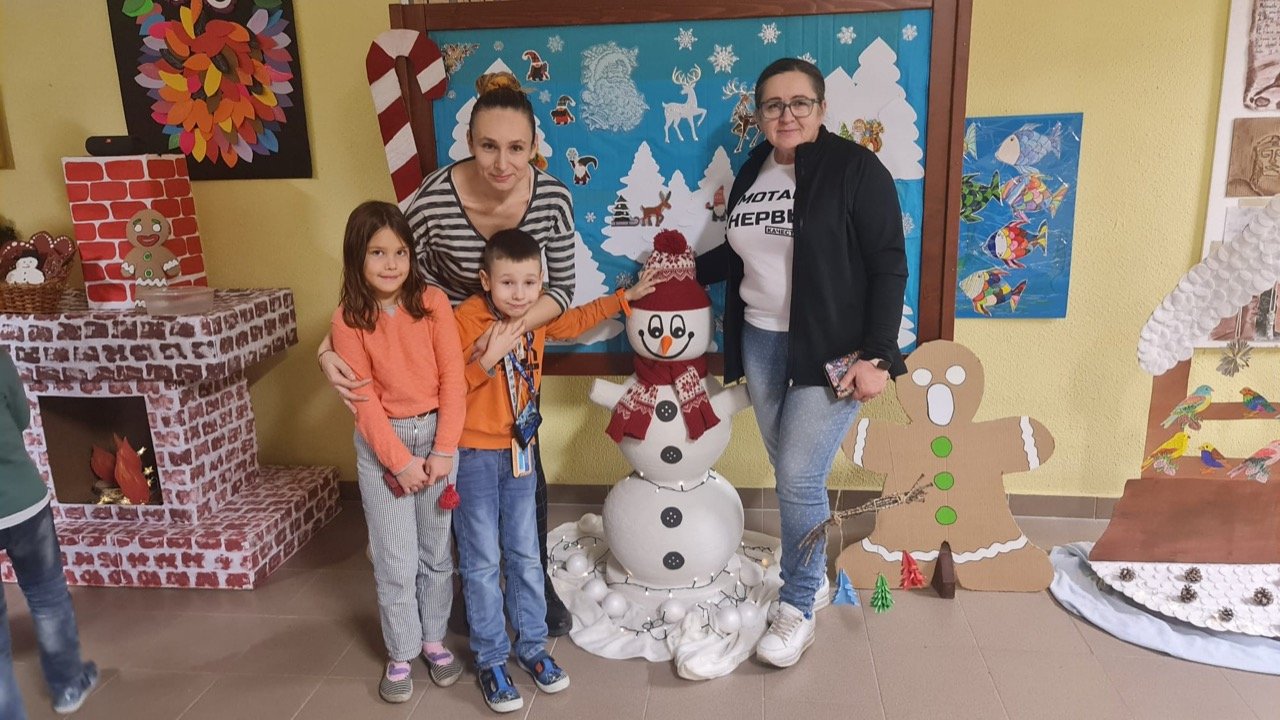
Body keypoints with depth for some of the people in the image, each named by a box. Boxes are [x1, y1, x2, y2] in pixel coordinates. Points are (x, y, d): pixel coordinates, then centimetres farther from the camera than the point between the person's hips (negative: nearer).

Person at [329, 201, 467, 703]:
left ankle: (434, 639, 32)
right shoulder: (348, 319, -7)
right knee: (395, 560, 6)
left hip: (436, 434, 1)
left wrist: (443, 450, -10)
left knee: (437, 550, 13)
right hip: (381, 444, -1)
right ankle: (401, 653, 25)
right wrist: (400, 459, -12)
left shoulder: (432, 301, -6)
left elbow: (452, 378, -7)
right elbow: (364, 399, -8)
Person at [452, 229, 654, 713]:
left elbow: (576, 320, 22)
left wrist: (624, 297, 24)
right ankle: (491, 660, 18)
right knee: (483, 561, 3)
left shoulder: (539, 317, 1)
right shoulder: (466, 320, -17)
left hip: (519, 450, 6)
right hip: (474, 454, -5)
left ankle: (532, 646, 29)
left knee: (525, 555, 14)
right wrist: (488, 358, -31)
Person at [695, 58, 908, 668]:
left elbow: (888, 267, -12)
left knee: (799, 477, -6)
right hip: (761, 341, 6)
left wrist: (876, 355, -16)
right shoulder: (751, 173, 9)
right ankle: (812, 568, 33)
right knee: (788, 471, 11)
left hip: (831, 349, -6)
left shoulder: (855, 169, -10)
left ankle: (797, 609, 12)